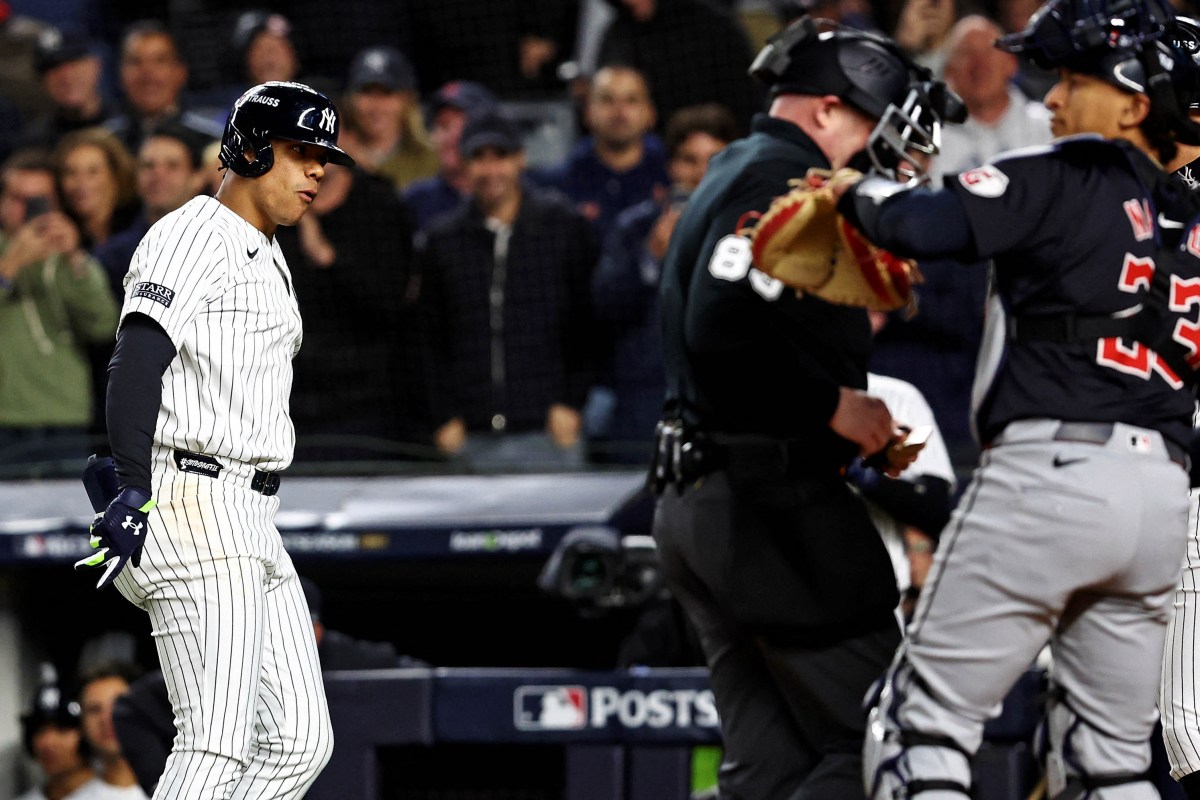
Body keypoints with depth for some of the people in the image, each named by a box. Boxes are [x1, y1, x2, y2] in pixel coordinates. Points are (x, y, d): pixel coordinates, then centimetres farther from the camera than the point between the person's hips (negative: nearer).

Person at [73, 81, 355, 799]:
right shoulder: (190, 240, -9)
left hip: (251, 524, 10)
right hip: (191, 503, -10)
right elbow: (137, 363, -22)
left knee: (301, 741, 5)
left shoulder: (267, 258, 22)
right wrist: (135, 491, -32)